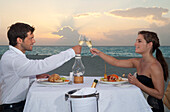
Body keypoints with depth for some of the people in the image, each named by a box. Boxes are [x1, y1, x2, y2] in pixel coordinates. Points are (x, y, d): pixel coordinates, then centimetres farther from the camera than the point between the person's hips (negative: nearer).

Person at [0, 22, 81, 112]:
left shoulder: (15, 55, 9)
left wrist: (35, 76, 9)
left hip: (22, 103, 9)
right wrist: (72, 52, -27)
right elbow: (42, 65, -32)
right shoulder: (11, 59, -24)